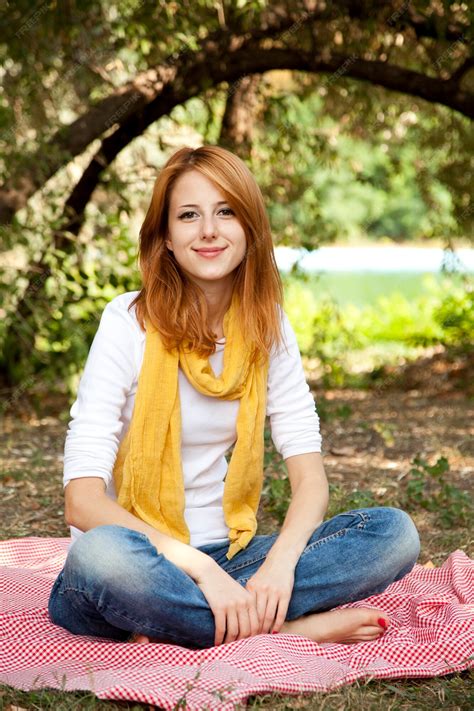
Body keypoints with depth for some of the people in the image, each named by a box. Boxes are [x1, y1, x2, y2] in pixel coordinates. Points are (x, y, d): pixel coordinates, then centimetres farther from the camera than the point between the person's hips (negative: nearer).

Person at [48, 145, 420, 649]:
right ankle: (293, 628, -21)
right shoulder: (129, 323, -12)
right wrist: (199, 568, -29)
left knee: (394, 533, -14)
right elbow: (82, 498, -19)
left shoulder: (267, 328, 2)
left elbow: (310, 477, -4)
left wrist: (279, 562, -24)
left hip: (224, 556, 4)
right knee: (103, 554, -39)